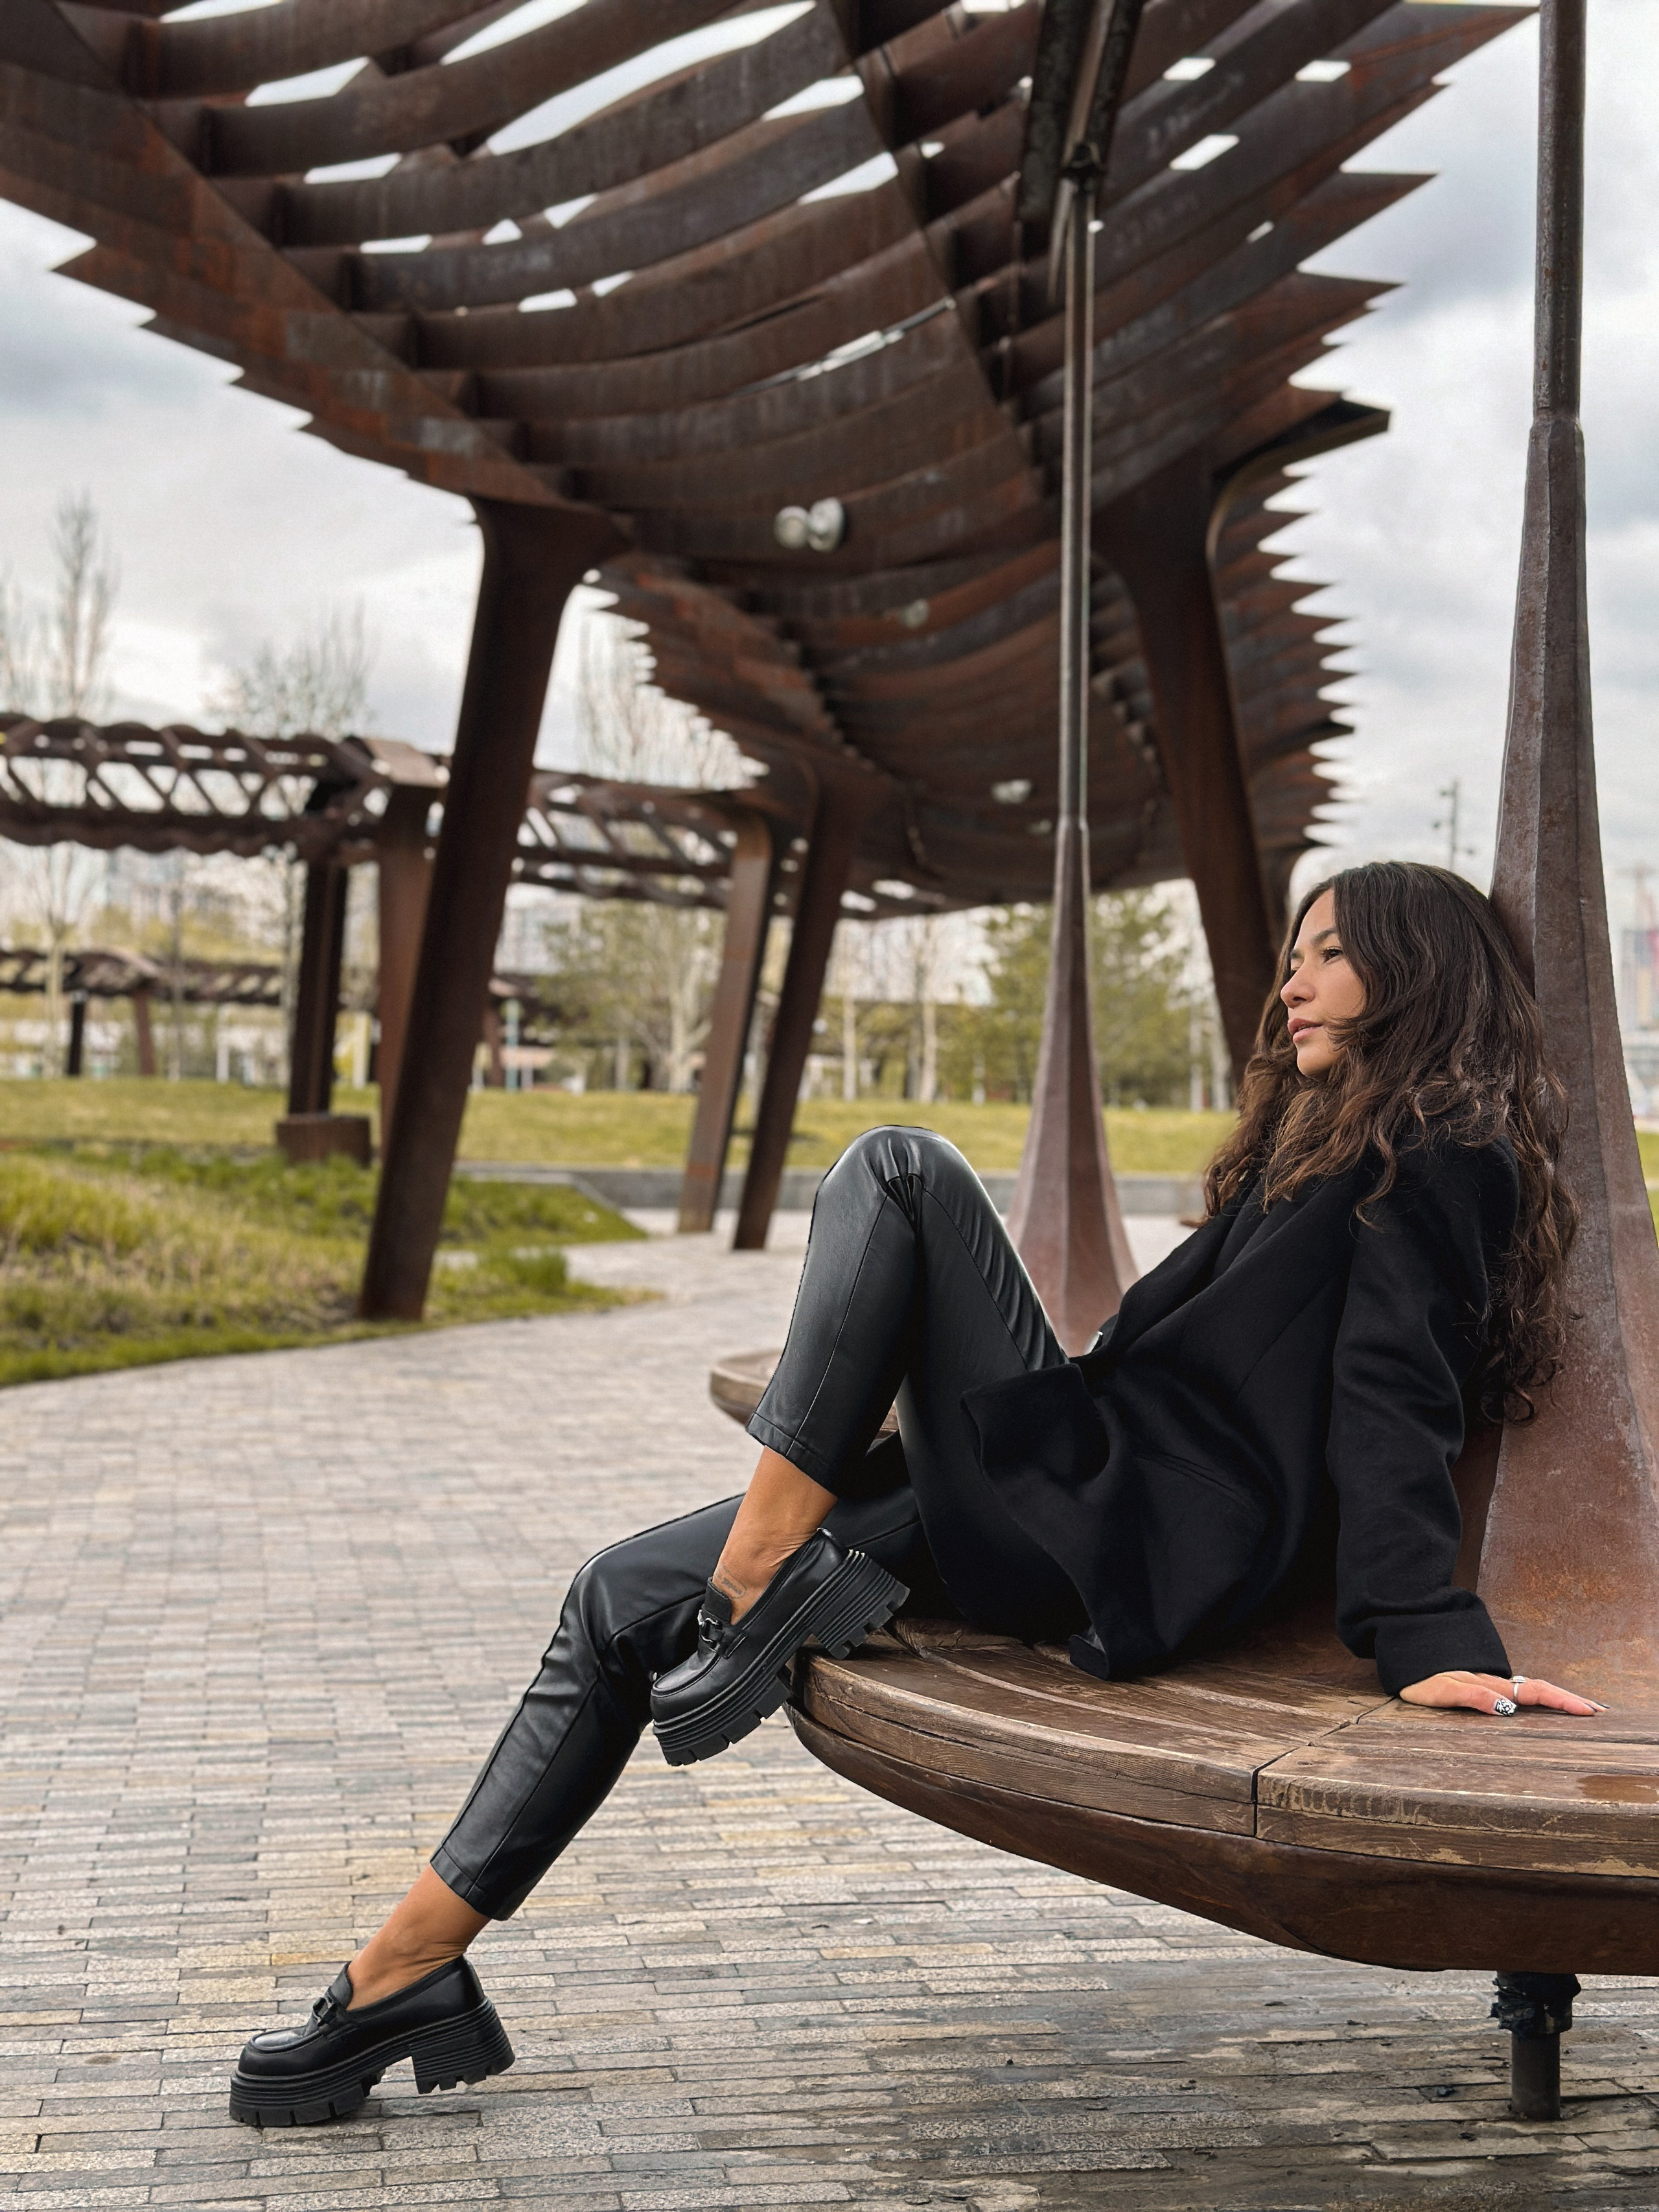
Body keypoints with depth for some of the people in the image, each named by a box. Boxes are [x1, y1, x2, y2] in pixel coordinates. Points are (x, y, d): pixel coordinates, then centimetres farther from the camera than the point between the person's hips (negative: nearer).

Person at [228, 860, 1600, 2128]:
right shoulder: (1324, 1147, 27)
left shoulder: (1438, 1158, -1)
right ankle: (410, 1976, 6)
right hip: (1077, 1524, 10)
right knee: (625, 1602, 5)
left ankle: (757, 1581, -19)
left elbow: (1395, 1396, -14)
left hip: (1131, 1544, -10)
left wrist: (1425, 1638, -21)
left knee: (901, 1173, -19)